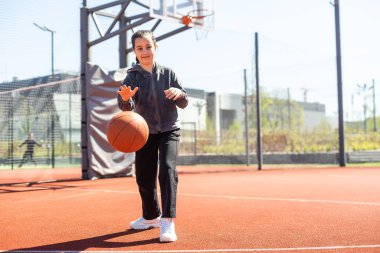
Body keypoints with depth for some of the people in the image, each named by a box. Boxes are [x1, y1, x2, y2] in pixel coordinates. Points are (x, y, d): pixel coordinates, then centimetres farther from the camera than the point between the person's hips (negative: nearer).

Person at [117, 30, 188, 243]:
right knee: (144, 176, 6)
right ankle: (151, 217, 29)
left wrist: (179, 93, -25)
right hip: (145, 132, 2)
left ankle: (168, 221, -20)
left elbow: (184, 103, -2)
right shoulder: (132, 77, -6)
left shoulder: (168, 73, -3)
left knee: (167, 169, -21)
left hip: (169, 131, -1)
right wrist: (125, 99, -45)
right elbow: (127, 107, -21)